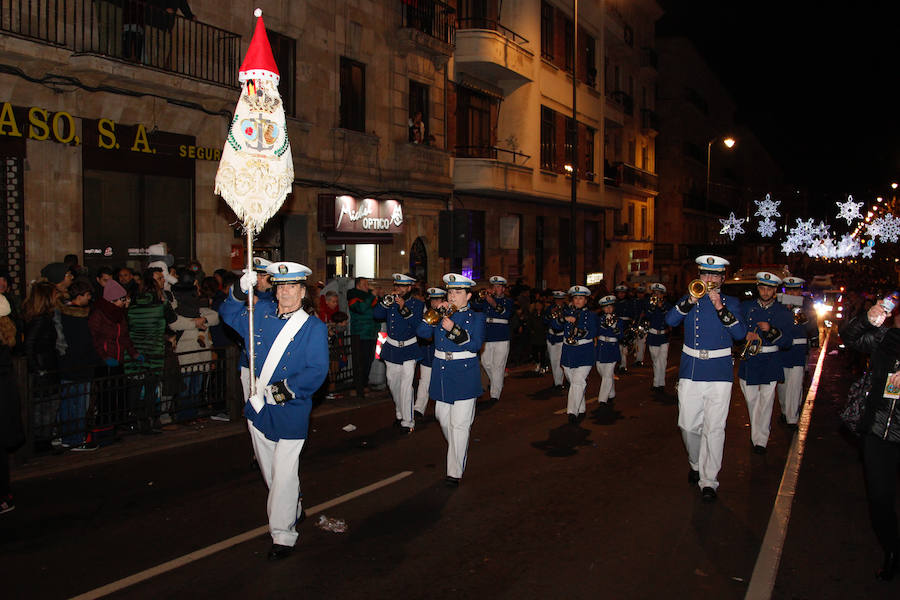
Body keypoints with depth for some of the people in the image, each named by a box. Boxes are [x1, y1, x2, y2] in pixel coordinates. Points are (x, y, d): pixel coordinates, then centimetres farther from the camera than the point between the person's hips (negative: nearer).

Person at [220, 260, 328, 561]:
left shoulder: (314, 328, -7)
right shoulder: (261, 313, 7)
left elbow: (316, 371, -15)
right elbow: (229, 314, 17)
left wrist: (284, 389, -26)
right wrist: (241, 291, -2)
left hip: (290, 413, -5)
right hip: (258, 410, 5)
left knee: (284, 475, -3)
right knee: (269, 471, 19)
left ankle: (283, 534, 11)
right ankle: (293, 509, 42)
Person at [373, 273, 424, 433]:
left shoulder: (418, 304, -3)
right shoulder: (391, 302, 5)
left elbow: (418, 326, -16)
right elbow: (376, 315, -7)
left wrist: (405, 309, -25)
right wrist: (387, 301, -18)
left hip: (409, 350, -4)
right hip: (391, 350, 4)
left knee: (406, 386, -10)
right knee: (393, 384, 15)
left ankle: (408, 421, -1)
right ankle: (400, 414, 35)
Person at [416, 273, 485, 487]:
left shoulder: (476, 317, -1)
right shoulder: (443, 315, 11)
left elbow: (475, 344, -14)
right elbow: (422, 332, 1)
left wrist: (454, 330, -26)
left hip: (464, 377, -5)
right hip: (442, 374, 5)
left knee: (459, 425, -5)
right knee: (442, 417, 14)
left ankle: (455, 472, -1)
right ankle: (458, 449, 41)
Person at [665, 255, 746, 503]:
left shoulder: (731, 302, 7)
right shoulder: (689, 299, 9)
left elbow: (739, 334, -8)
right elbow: (670, 320, -8)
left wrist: (721, 308, -20)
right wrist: (690, 302, -23)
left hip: (719, 373, -1)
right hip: (690, 371, 2)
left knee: (714, 428, -6)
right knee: (688, 426, 5)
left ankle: (709, 480, 2)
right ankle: (696, 465, 30)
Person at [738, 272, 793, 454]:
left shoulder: (783, 313, 2)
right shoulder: (745, 307, 6)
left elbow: (787, 343, -2)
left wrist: (771, 331, -18)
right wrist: (746, 334, -10)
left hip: (770, 363, -2)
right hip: (748, 361, 2)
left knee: (766, 401, -5)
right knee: (751, 400, 9)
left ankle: (760, 440, 2)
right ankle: (756, 432, 30)